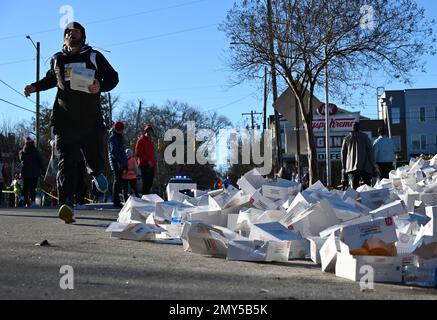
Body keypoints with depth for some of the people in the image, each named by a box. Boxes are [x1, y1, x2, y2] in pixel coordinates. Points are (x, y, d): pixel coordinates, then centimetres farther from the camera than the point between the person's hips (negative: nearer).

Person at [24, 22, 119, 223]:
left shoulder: (94, 57, 7)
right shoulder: (57, 59, 14)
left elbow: (113, 77, 7)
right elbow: (51, 79, 32)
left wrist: (101, 86, -13)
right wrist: (35, 87, 14)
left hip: (91, 119, 0)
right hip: (65, 120, 1)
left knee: (95, 158, 5)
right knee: (66, 161, -12)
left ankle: (96, 173, 45)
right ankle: (67, 205, -20)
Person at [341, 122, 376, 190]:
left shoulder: (347, 138, 11)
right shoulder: (364, 137, 3)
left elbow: (343, 153, 14)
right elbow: (370, 151, -1)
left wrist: (343, 167, 19)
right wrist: (373, 165, 2)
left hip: (351, 167, 3)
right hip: (365, 166, -2)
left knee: (354, 186, 1)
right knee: (367, 185, -1)